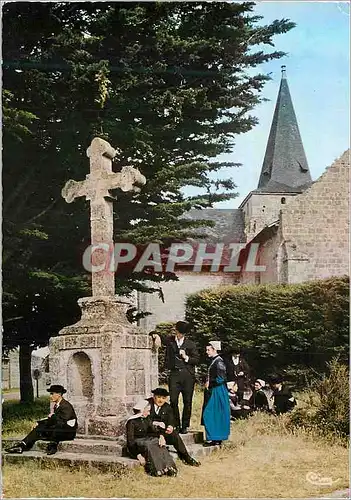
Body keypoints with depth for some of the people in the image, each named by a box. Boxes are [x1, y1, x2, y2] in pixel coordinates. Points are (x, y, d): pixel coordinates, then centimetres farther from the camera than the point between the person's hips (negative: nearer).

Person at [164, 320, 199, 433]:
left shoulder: (190, 344, 6)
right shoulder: (170, 342, 12)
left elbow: (197, 359, 6)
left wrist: (186, 358, -8)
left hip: (188, 374, -1)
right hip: (174, 374, 1)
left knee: (187, 402, 0)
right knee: (173, 401, -6)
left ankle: (185, 426, 10)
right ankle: (176, 425, 5)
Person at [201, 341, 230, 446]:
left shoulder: (219, 362, -15)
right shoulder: (213, 361, 13)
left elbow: (221, 379, -20)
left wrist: (209, 383, -12)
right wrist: (207, 383, 10)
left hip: (217, 392, -9)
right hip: (211, 391, 9)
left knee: (211, 415, -8)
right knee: (215, 415, 10)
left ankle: (215, 438, -4)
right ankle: (216, 438, 14)